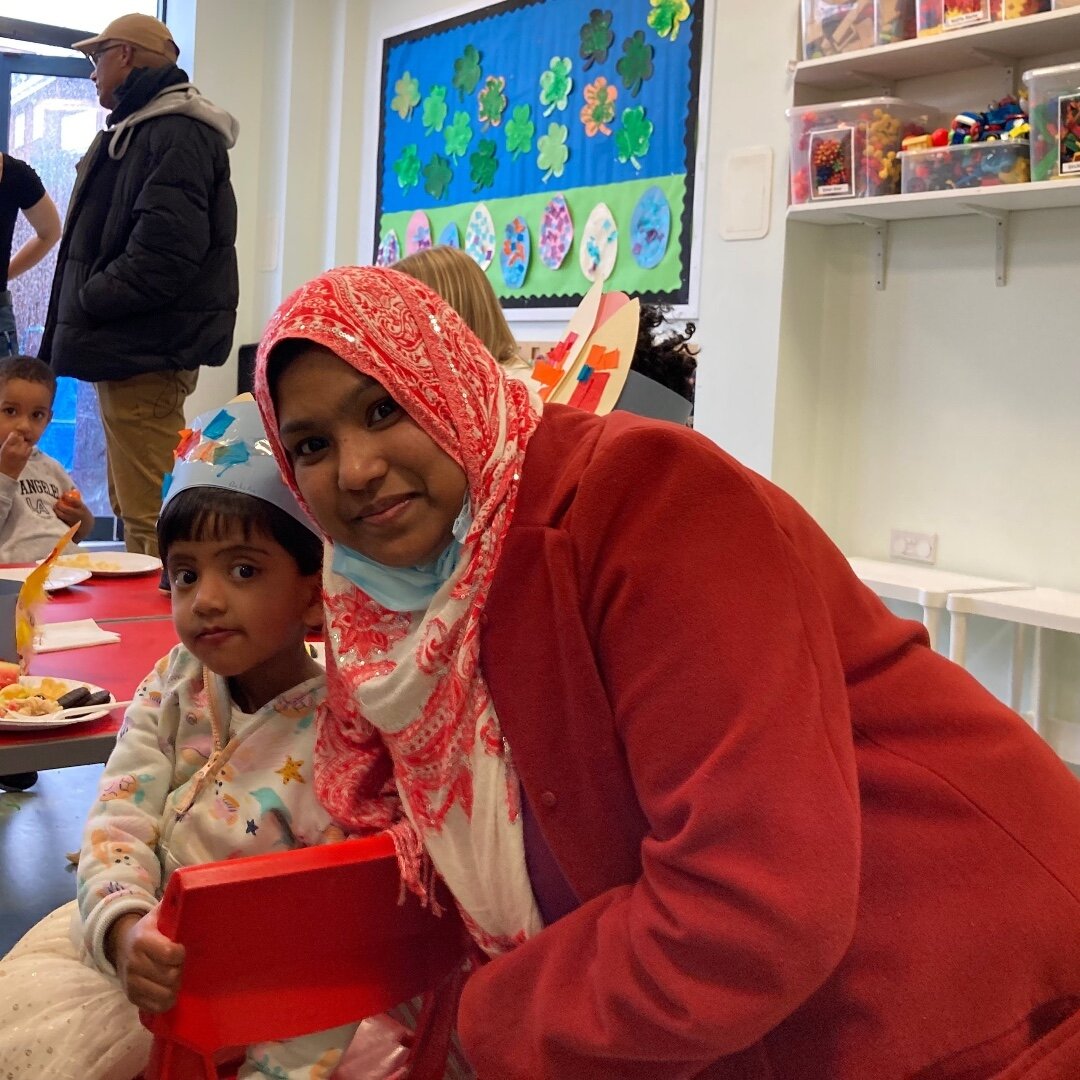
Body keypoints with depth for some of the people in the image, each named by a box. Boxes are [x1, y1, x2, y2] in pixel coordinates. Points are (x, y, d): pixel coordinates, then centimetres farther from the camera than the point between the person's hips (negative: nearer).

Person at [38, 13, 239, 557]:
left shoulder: (175, 135, -14)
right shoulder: (138, 130, 20)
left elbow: (164, 252, -25)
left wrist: (88, 301, -14)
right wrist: (78, 314, 11)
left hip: (146, 351, -11)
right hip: (130, 348, 11)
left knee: (148, 515, -10)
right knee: (131, 506, 17)